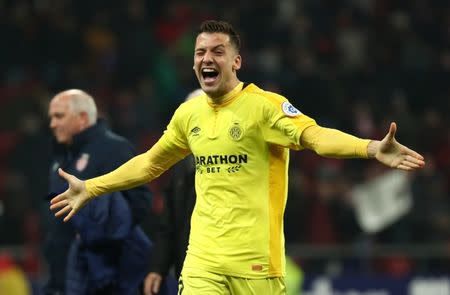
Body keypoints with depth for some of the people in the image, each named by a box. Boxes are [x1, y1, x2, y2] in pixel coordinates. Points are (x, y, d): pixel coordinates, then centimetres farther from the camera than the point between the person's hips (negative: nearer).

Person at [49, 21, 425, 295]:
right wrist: (90, 188, 30)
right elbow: (150, 163, 26)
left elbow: (314, 135, -22)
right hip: (202, 261, 4)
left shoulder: (266, 105, -7)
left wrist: (372, 148, -40)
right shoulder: (188, 114, 11)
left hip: (255, 261, -4)